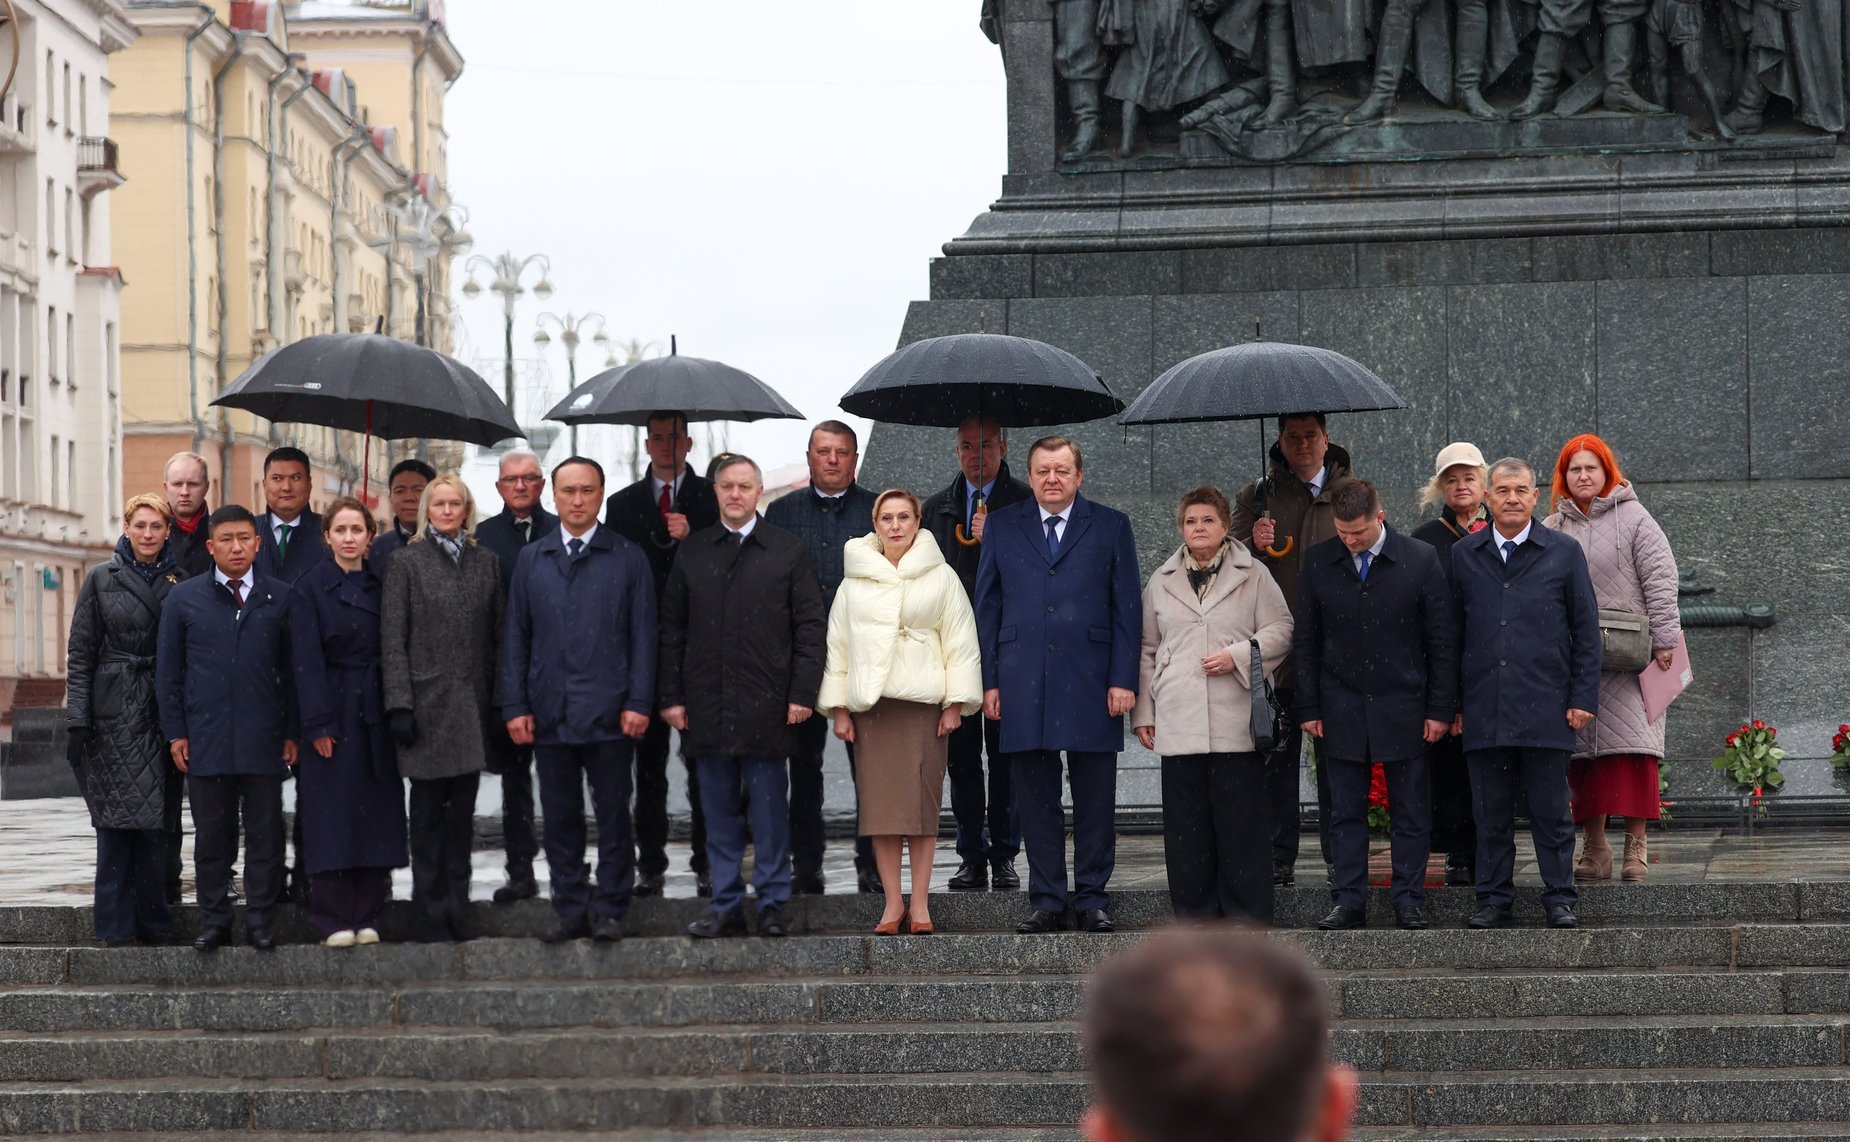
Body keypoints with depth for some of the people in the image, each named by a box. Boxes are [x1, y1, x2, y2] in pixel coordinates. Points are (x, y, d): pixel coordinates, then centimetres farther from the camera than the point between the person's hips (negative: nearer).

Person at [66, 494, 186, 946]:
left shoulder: (180, 582, 10)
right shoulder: (102, 579, 4)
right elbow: (80, 654, 2)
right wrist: (78, 721, -6)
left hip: (165, 716, 2)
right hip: (115, 714, -2)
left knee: (158, 819, 1)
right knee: (116, 817, -5)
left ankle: (153, 922, 8)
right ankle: (116, 926, -1)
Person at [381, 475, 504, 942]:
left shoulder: (486, 562, 10)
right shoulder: (407, 562, 1)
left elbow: (497, 636, 10)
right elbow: (392, 638, -4)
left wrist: (501, 699, 2)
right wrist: (399, 704, -11)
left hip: (472, 704, 3)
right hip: (427, 702, -3)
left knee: (463, 807, 7)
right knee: (428, 809, 1)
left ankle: (458, 911, 14)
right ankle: (431, 915, 6)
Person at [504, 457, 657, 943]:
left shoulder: (628, 558, 5)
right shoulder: (532, 560, 11)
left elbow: (643, 635, 1)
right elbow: (516, 637, 10)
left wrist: (639, 703, -7)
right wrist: (515, 706, 2)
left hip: (609, 714, -2)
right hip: (549, 714, 3)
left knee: (613, 815, 1)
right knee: (560, 818, 6)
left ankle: (610, 911, 8)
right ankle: (571, 911, 13)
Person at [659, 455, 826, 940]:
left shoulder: (787, 550, 3)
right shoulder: (692, 551, 10)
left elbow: (810, 626, 1)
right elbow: (672, 629, 10)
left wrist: (802, 694, -6)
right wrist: (671, 696, 3)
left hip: (767, 706, -2)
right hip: (706, 705, 2)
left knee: (770, 810, 2)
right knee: (719, 813, 6)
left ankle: (772, 904, 9)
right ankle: (726, 907, 12)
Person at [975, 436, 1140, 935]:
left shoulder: (1110, 527, 7)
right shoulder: (1002, 528, 12)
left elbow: (1127, 609, 4)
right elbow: (987, 608, 11)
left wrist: (1123, 680, -4)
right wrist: (988, 680, 3)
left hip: (1090, 685, -1)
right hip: (1023, 684, 1)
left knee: (1095, 799, 2)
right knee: (1036, 800, 3)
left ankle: (1092, 899, 11)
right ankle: (1046, 900, 10)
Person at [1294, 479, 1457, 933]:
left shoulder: (1420, 560, -4)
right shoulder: (1318, 563, 2)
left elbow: (1443, 641, 0)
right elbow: (1305, 641, 7)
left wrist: (1440, 708, -4)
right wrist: (1309, 708, 2)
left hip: (1403, 708, -1)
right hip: (1341, 709, 2)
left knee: (1411, 811, 2)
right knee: (1346, 812, 4)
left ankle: (1409, 901, 9)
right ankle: (1349, 902, 9)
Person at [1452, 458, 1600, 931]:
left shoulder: (1564, 553, 5)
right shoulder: (1462, 556, 9)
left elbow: (1586, 630, 6)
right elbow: (1452, 634, 12)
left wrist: (1583, 698, -1)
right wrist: (1452, 704, 7)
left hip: (1546, 708, -2)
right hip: (1484, 709, 2)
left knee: (1551, 811, 1)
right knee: (1490, 812, 5)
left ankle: (1559, 899, 10)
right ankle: (1494, 900, 14)